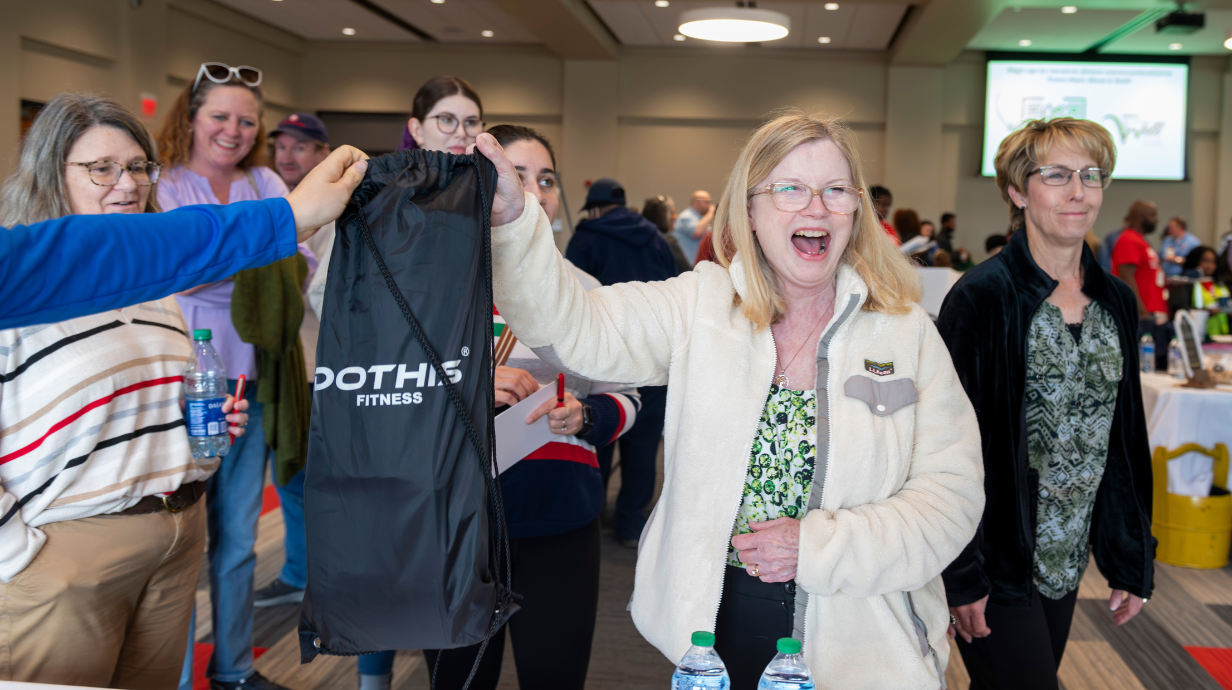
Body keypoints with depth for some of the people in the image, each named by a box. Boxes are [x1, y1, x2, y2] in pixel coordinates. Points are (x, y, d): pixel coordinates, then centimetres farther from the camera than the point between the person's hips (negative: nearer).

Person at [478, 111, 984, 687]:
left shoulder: (907, 333, -4)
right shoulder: (700, 306, -2)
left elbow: (953, 494, -6)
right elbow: (573, 326, -16)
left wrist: (818, 547, -17)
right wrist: (512, 219, -32)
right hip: (714, 621, 1)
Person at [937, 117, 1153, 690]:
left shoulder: (1116, 302, 7)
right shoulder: (983, 297, -13)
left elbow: (1125, 440, 11)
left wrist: (1131, 562, 10)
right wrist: (960, 574, -15)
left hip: (1065, 559, 6)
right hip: (997, 556, -6)